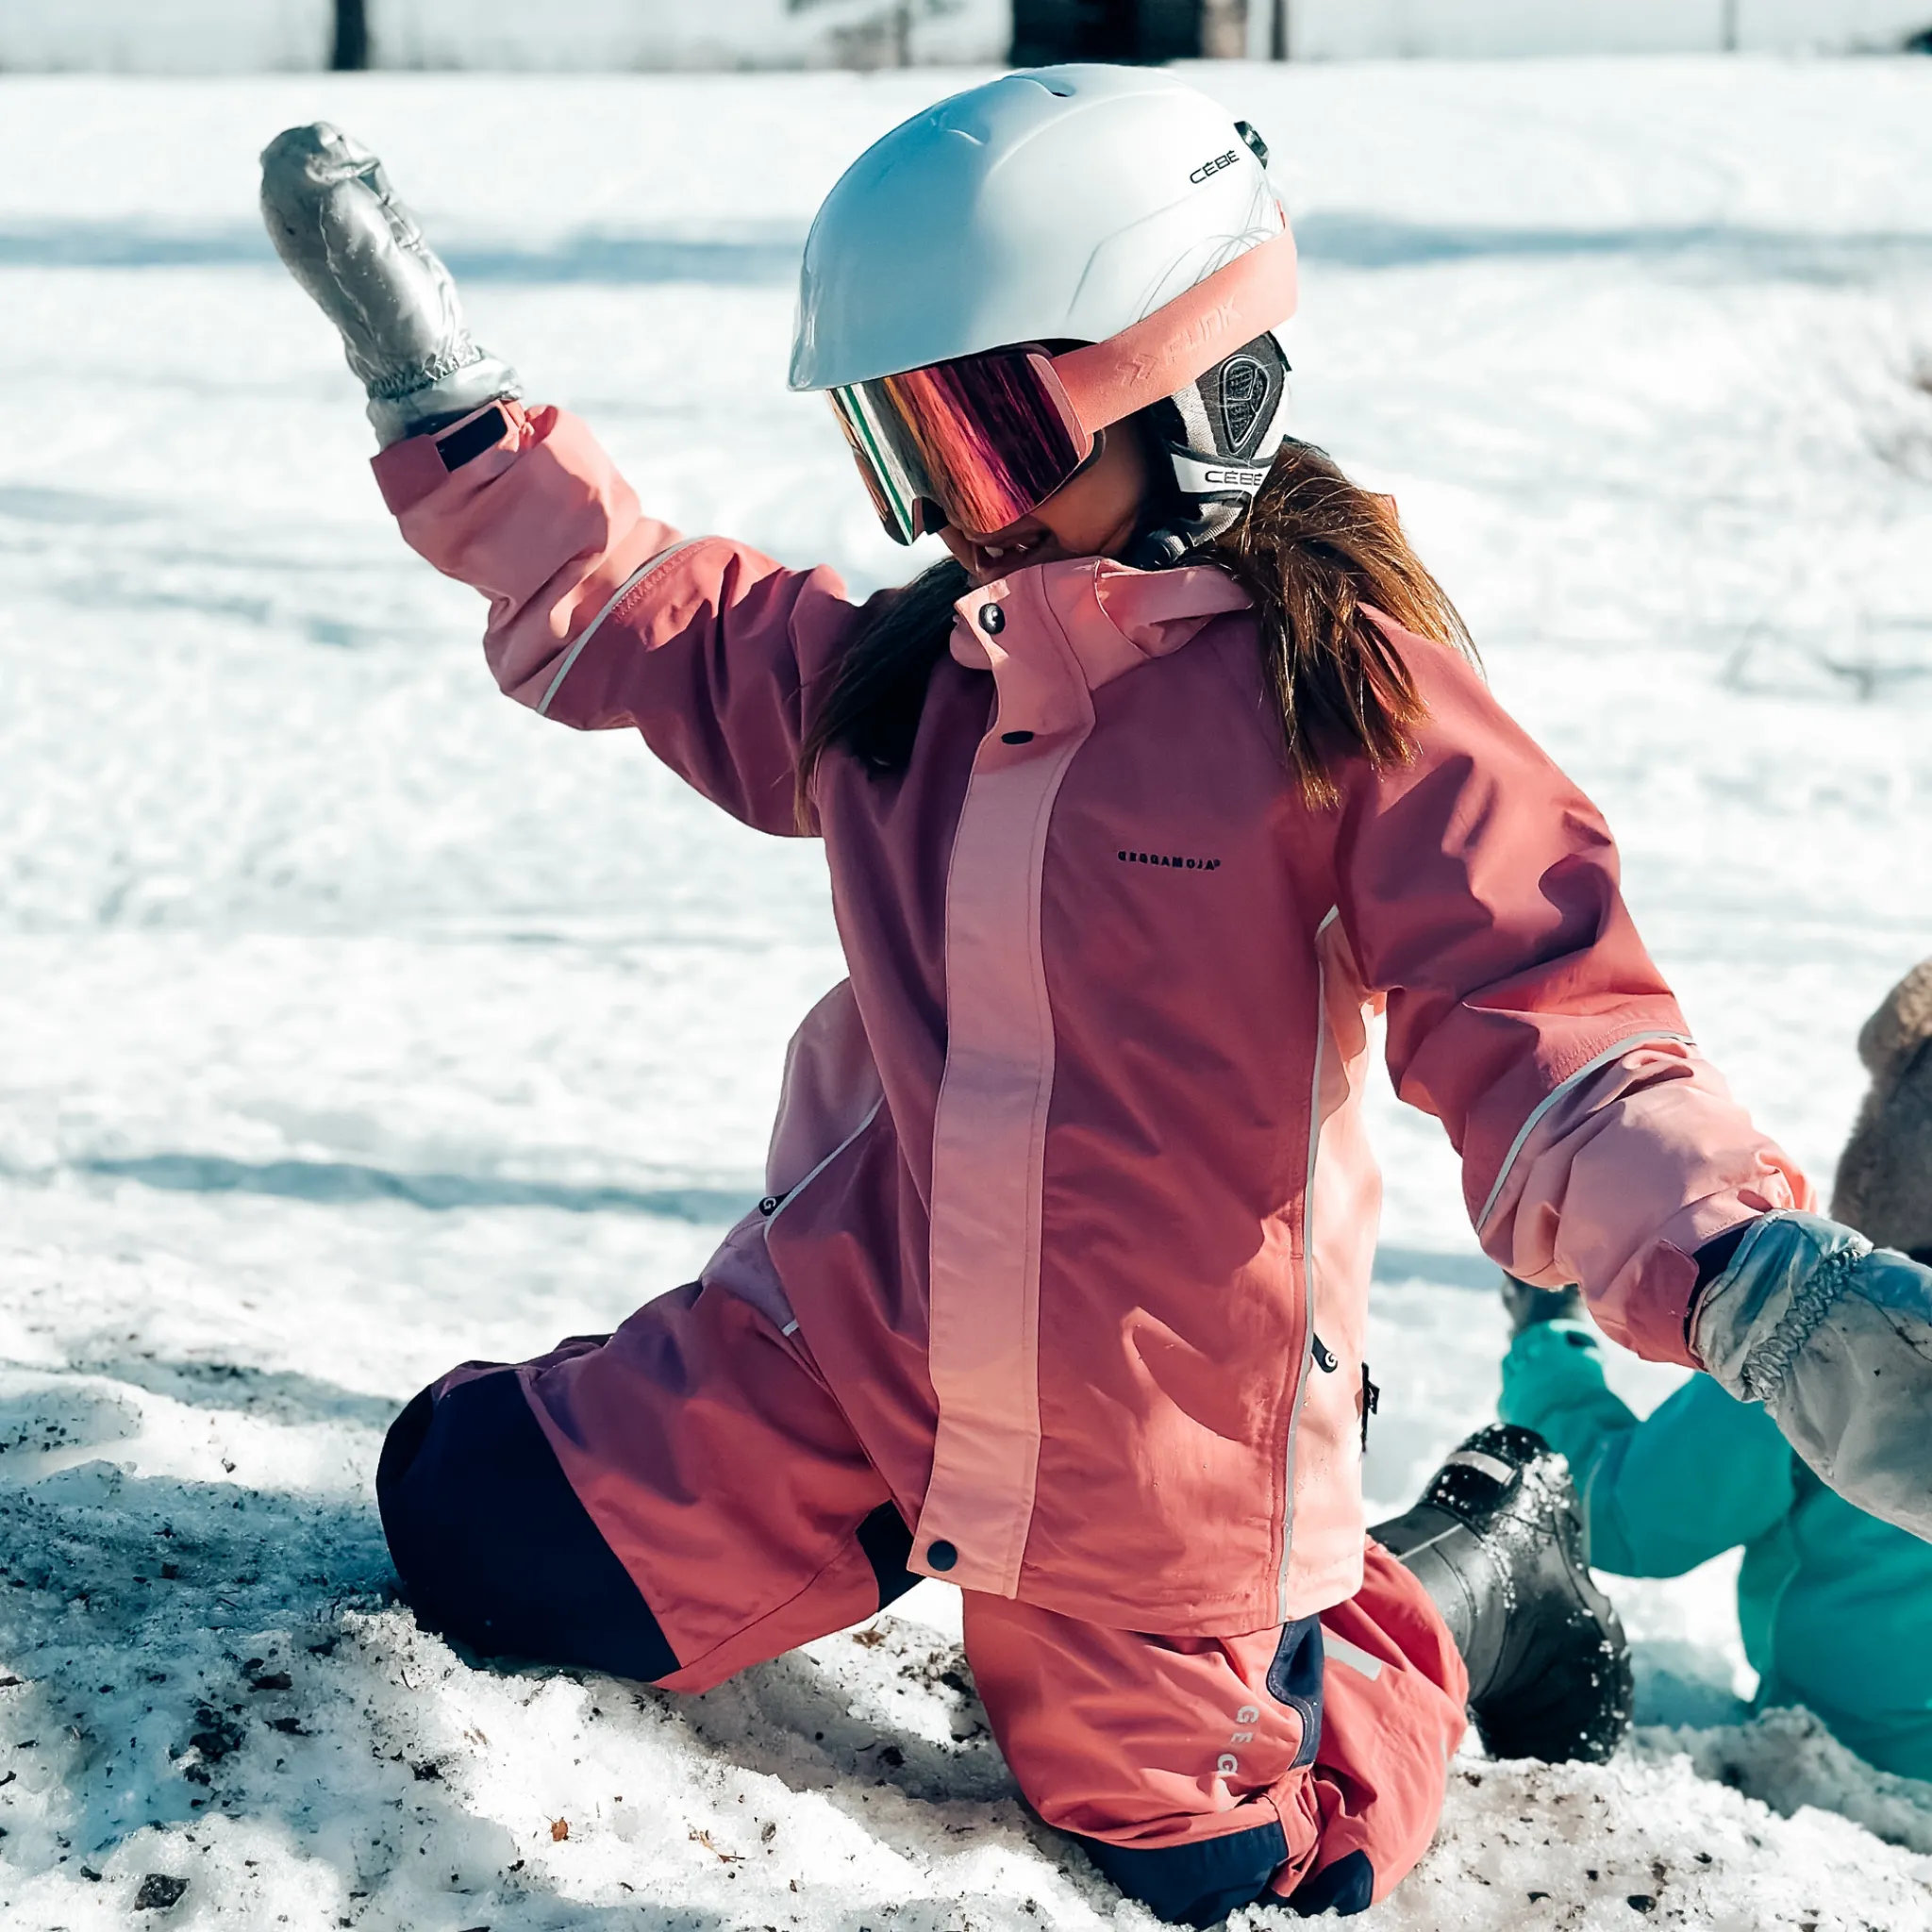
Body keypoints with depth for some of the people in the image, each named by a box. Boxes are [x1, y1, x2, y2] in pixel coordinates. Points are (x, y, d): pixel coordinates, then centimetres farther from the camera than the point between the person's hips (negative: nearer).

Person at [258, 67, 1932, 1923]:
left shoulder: (1346, 688, -16)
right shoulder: (891, 673, 1)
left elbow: (1543, 1036, -22)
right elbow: (631, 616, 19)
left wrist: (1758, 1282, -38)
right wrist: (434, 390, 13)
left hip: (1163, 1413, -5)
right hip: (858, 1336, 5)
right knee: (475, 1528, 0)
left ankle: (1482, 1569, 36)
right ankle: (905, 1521, 24)